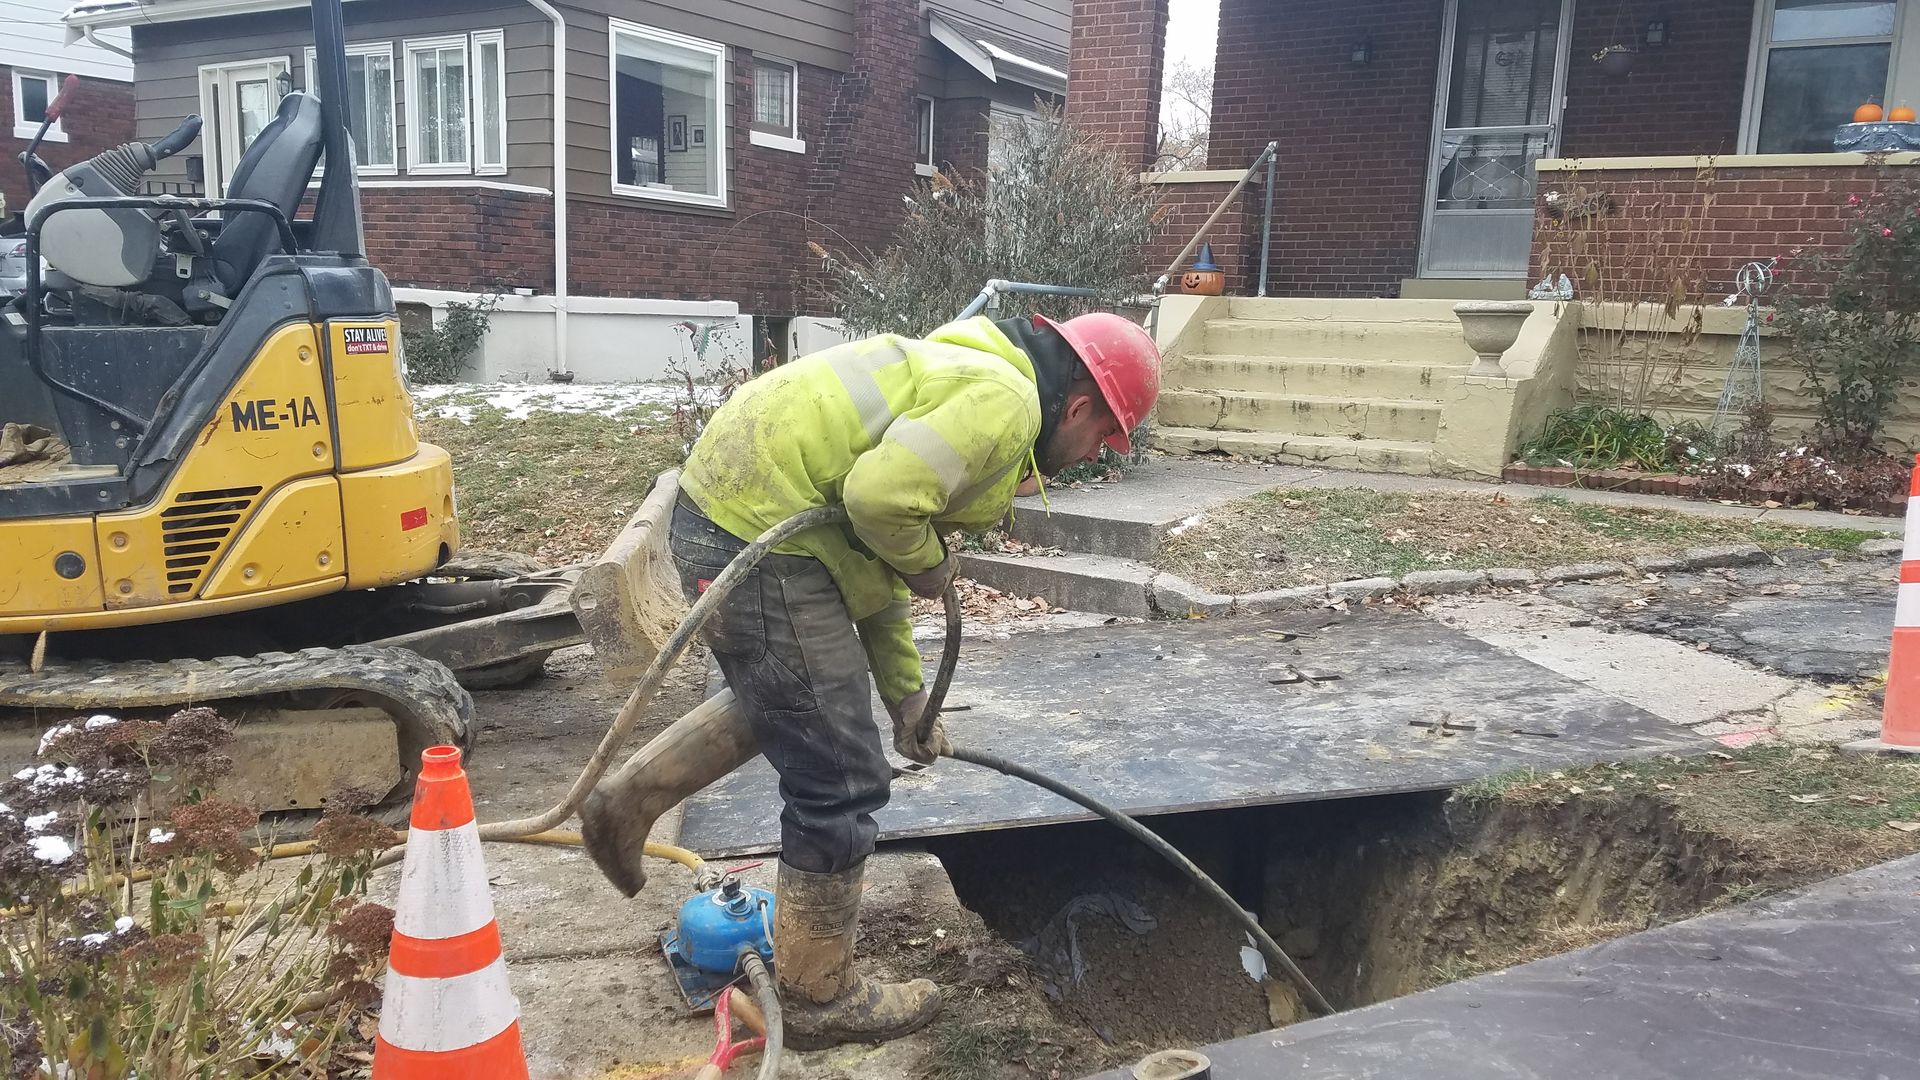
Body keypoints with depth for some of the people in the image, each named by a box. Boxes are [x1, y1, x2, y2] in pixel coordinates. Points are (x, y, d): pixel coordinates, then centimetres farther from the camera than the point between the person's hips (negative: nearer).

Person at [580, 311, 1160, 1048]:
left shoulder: (966, 376, 21)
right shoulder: (1006, 400, -11)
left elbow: (872, 561, 25)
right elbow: (882, 497, -28)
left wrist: (905, 697, 26)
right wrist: (929, 563, -6)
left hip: (726, 510, 11)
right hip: (761, 536, -10)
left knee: (786, 702, 33)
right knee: (841, 782, 2)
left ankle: (626, 803, 34)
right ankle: (820, 998, 19)